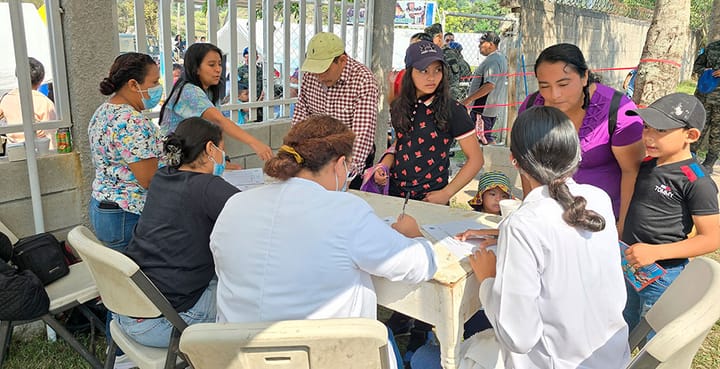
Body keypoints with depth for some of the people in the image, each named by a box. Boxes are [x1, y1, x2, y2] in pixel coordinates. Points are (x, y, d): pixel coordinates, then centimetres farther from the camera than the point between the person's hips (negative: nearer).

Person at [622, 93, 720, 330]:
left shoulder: (696, 182, -20)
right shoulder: (647, 163, 0)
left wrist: (656, 252, -25)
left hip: (661, 275, -6)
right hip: (630, 265, 7)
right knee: (626, 331, 26)